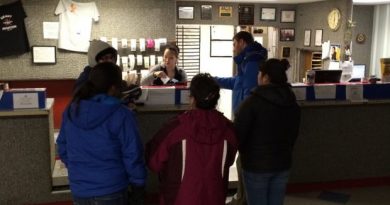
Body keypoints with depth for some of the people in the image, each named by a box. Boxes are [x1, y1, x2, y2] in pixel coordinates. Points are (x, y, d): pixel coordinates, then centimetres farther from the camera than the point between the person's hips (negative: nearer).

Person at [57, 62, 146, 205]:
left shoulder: (71, 111, -2)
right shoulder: (120, 115, -19)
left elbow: (63, 148, 8)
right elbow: (132, 154, -16)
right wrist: (138, 183, -3)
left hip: (79, 190, 5)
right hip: (110, 192, -4)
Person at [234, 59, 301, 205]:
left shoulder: (253, 101, -18)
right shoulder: (292, 103, 3)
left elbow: (238, 134, -14)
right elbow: (294, 134, 12)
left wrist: (244, 152, 6)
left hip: (256, 164, -6)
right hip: (283, 163, 6)